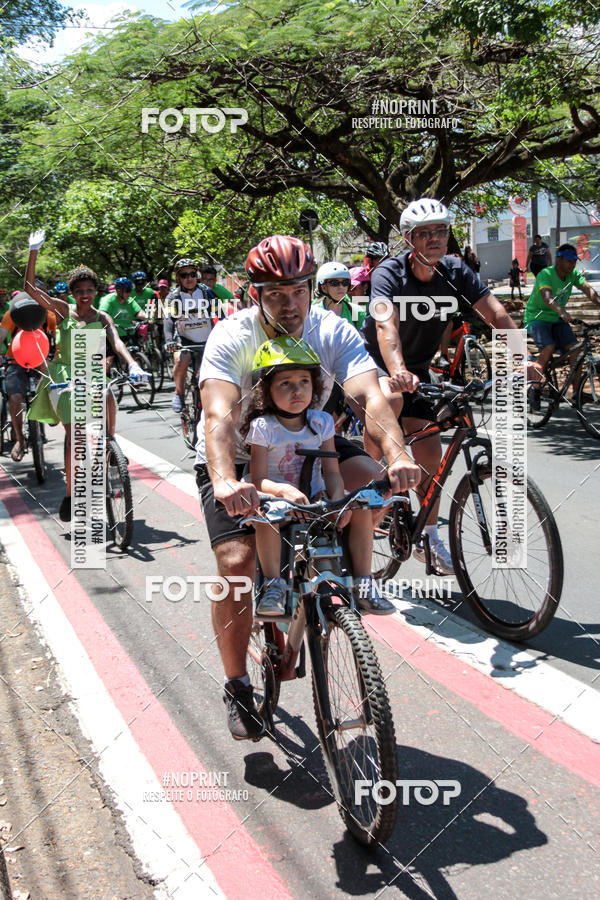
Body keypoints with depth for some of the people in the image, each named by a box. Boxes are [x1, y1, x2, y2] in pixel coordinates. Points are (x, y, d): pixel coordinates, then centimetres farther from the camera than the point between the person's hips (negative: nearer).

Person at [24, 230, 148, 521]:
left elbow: (116, 342, -14)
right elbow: (30, 288, -8)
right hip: (63, 374, -2)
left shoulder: (102, 318, 2)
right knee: (74, 433, -15)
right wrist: (34, 251, -16)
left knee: (108, 396, -29)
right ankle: (70, 494, -6)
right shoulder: (63, 310, 0)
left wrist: (132, 365, -33)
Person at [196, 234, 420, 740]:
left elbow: (369, 396, -33)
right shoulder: (230, 338, -23)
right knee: (237, 565, -20)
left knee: (375, 482, -26)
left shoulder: (334, 333, -17)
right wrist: (225, 481, -59)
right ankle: (237, 687, 2)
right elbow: (219, 416, -39)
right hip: (238, 460, -2)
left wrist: (398, 455, -53)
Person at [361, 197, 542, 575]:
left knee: (430, 452, -2)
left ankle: (429, 538, 15)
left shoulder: (456, 272, -11)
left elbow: (498, 314, -19)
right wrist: (398, 371, -60)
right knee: (392, 399, -36)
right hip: (375, 364, -4)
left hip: (418, 369, 4)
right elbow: (386, 325, -41)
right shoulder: (389, 274, -23)